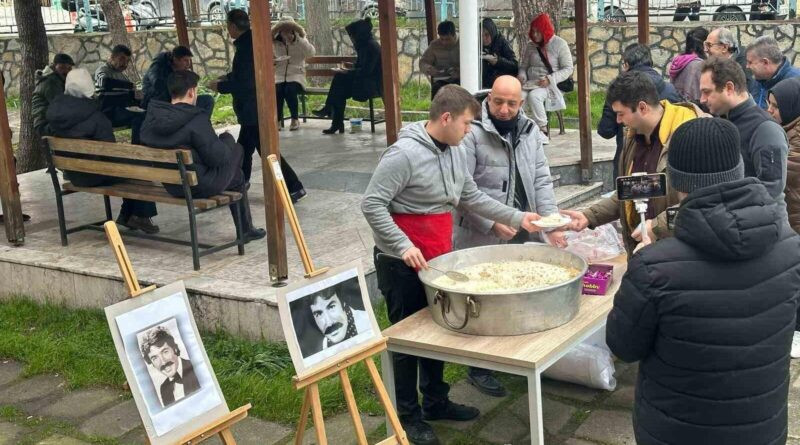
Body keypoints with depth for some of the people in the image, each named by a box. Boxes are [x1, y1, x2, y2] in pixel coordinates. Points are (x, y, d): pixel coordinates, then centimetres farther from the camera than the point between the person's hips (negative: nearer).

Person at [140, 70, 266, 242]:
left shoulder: (151, 118, -3)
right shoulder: (197, 120, -24)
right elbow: (218, 158, -22)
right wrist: (227, 139, 1)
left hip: (170, 185, 8)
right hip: (199, 186, -8)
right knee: (236, 149, 16)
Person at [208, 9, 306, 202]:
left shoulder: (246, 47, -21)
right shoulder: (249, 42, 9)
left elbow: (244, 83, -25)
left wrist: (220, 86, -12)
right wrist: (227, 77, 17)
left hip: (253, 111, -10)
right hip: (251, 109, 10)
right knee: (244, 148, 20)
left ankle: (294, 188, -3)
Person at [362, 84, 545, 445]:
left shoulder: (455, 153, 6)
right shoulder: (404, 154, -21)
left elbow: (471, 198, 14)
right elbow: (371, 205, -21)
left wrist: (517, 218, 7)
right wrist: (403, 246, -28)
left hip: (438, 259, 8)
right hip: (403, 264, -8)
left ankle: (435, 401, 34)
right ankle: (408, 415, 18)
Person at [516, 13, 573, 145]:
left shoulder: (559, 44, 0)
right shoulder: (531, 46, 15)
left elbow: (568, 69, -3)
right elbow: (523, 66, 24)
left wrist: (550, 79, -17)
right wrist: (521, 75, -1)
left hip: (550, 85, -4)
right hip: (531, 83, 4)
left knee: (533, 96, -38)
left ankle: (543, 132, -27)